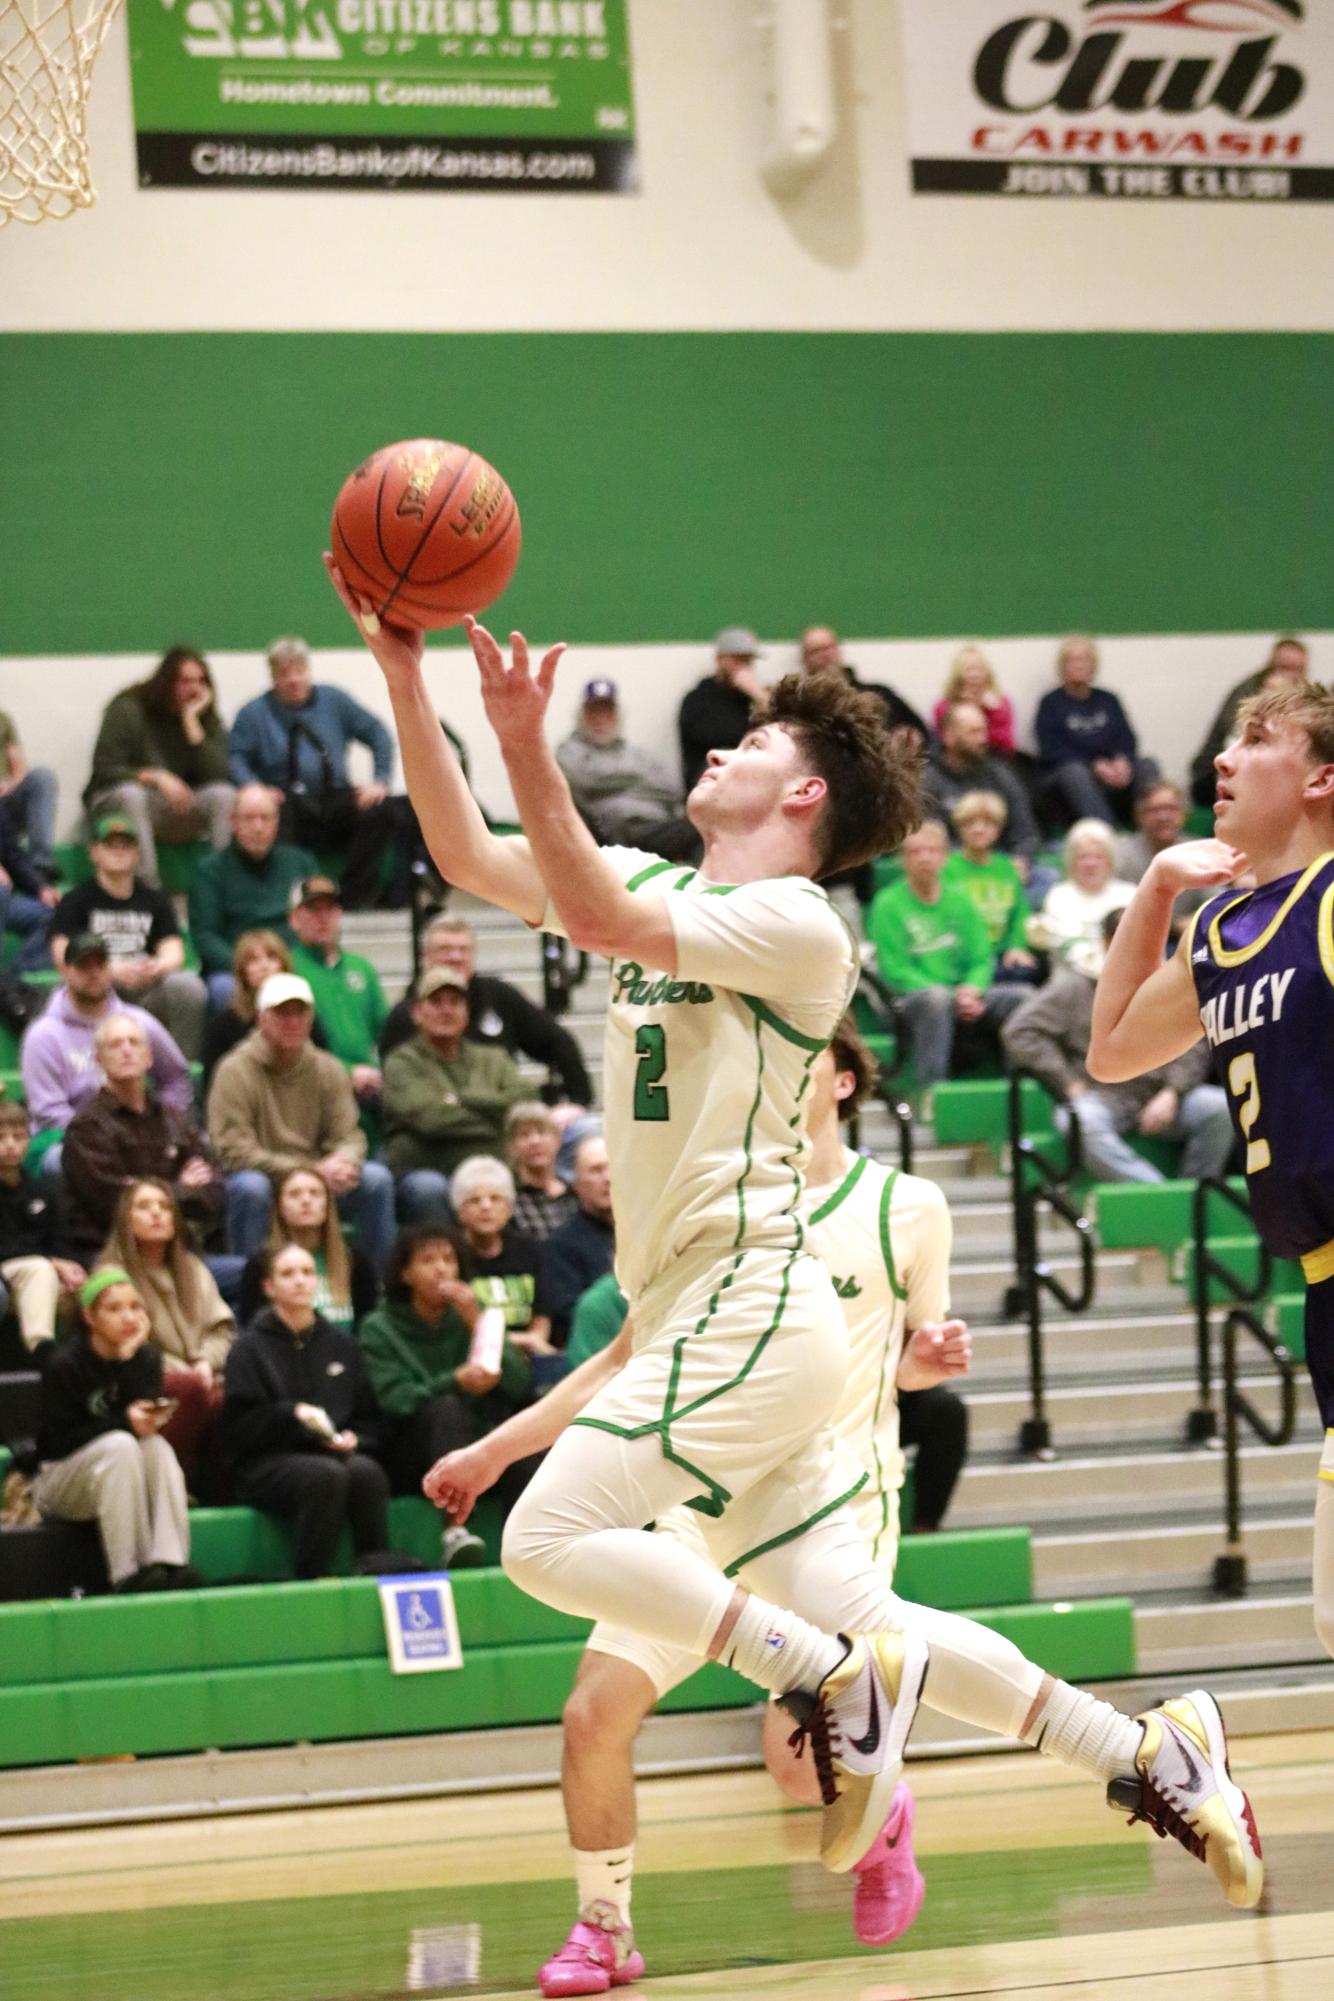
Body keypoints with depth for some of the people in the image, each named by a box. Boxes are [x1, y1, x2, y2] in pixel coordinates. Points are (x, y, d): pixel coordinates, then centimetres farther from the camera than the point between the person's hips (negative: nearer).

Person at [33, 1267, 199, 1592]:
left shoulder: (145, 1357, 2)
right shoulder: (65, 1365, -12)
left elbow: (153, 1422, -14)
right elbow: (58, 1441, -18)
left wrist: (131, 1358, -20)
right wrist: (124, 1423, -29)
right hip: (57, 1481, -4)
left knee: (157, 1446, -27)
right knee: (121, 1445, -33)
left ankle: (169, 1563, -41)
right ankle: (127, 1574, -38)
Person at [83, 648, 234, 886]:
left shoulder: (205, 718, 1)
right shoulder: (129, 709, -8)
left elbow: (216, 775, -15)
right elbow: (104, 769, -13)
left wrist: (192, 721, -18)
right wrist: (155, 777, -25)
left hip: (177, 808, 3)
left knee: (223, 795, -25)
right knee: (130, 794, -40)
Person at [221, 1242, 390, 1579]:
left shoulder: (342, 1346, 20)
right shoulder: (250, 1348, 7)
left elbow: (371, 1420, 22)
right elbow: (238, 1427, -2)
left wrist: (354, 1439, 0)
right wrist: (292, 1414, -13)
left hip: (338, 1452, 4)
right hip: (265, 1464, -4)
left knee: (367, 1472, -32)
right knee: (327, 1474, -36)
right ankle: (311, 1580, -32)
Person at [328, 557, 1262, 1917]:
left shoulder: (795, 924, -8)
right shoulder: (662, 889, 17)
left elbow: (597, 919, -22)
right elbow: (468, 855, 13)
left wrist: (527, 750, -29)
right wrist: (402, 674, 6)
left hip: (750, 1305, -9)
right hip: (707, 1317, 9)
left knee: (551, 1539, -18)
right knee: (854, 1618, 6)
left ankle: (839, 1682, -13)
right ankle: (1146, 1754, 10)